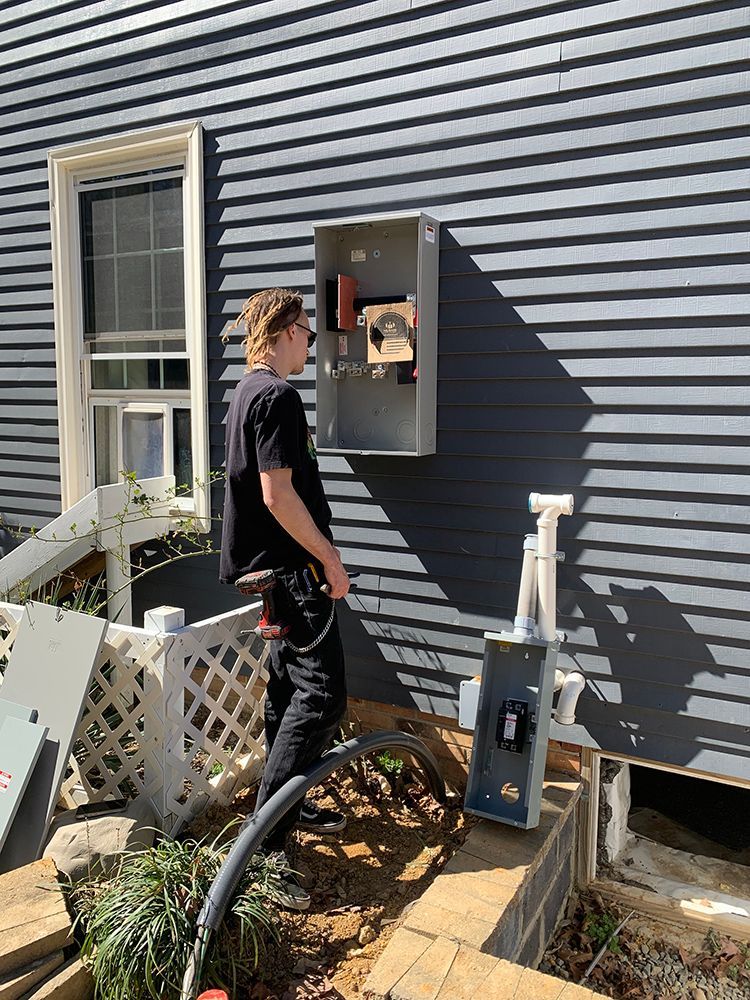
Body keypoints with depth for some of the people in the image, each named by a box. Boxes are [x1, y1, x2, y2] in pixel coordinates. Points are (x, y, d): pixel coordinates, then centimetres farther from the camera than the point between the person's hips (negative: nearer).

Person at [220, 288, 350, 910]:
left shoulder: (249, 391, 16)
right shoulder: (278, 394, -16)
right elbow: (278, 494, -23)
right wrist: (330, 558, -14)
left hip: (271, 566, 11)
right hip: (291, 568, -11)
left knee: (289, 685, 18)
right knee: (322, 695, -10)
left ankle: (288, 805, 32)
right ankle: (265, 843, -5)